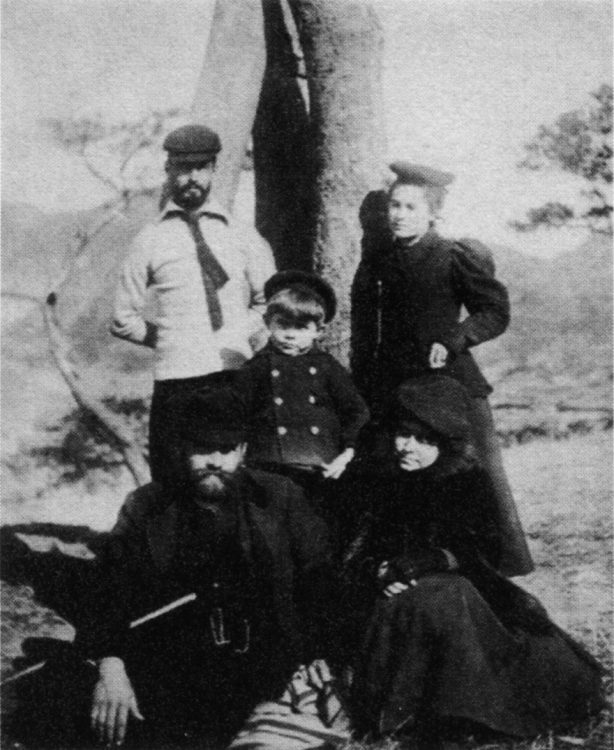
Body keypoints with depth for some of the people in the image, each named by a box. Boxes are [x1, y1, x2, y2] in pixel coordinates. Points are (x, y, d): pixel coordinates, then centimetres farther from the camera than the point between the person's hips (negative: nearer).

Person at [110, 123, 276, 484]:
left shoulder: (242, 235, 13)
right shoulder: (150, 240, 9)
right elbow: (123, 319, 13)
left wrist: (240, 336, 1)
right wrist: (168, 339, 4)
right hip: (175, 378, -1)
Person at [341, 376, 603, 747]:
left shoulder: (470, 481, 2)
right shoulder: (381, 483, 9)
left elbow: (485, 551, -7)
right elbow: (357, 553, 6)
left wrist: (421, 563, -20)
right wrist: (378, 571, -18)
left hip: (459, 587, -2)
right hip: (393, 595, 2)